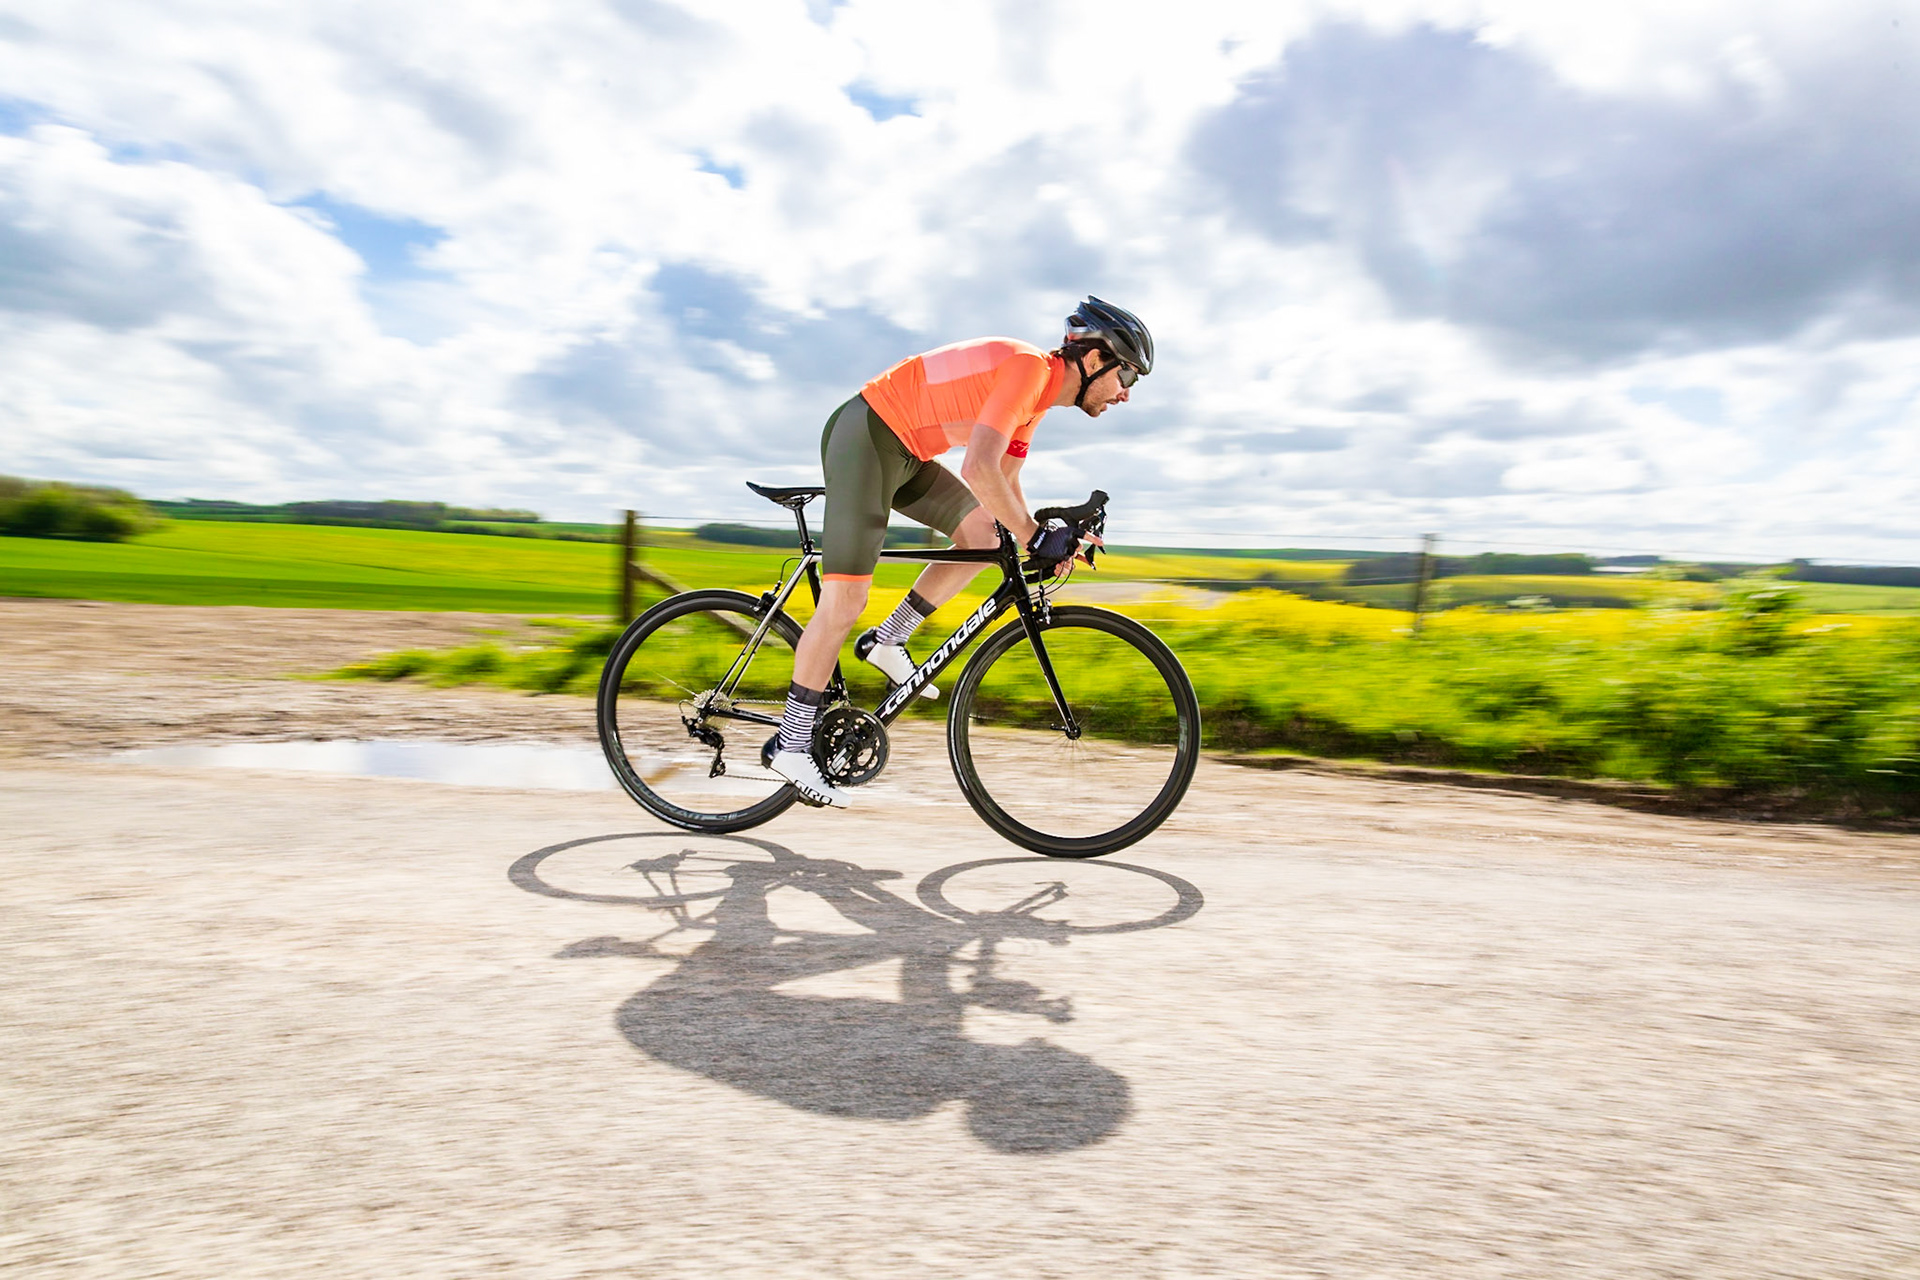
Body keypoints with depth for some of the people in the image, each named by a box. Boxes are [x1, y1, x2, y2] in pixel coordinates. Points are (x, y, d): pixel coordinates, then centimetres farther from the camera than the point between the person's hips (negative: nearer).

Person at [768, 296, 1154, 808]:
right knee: (845, 600, -10)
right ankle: (793, 744, 0)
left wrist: (1048, 537, 4)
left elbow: (1004, 481, 16)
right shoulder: (1028, 367, -20)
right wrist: (1034, 537, -22)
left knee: (982, 535, 3)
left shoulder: (1040, 392, 10)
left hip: (903, 451, 10)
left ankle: (888, 640, 9)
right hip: (865, 436, -10)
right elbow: (981, 471, -31)